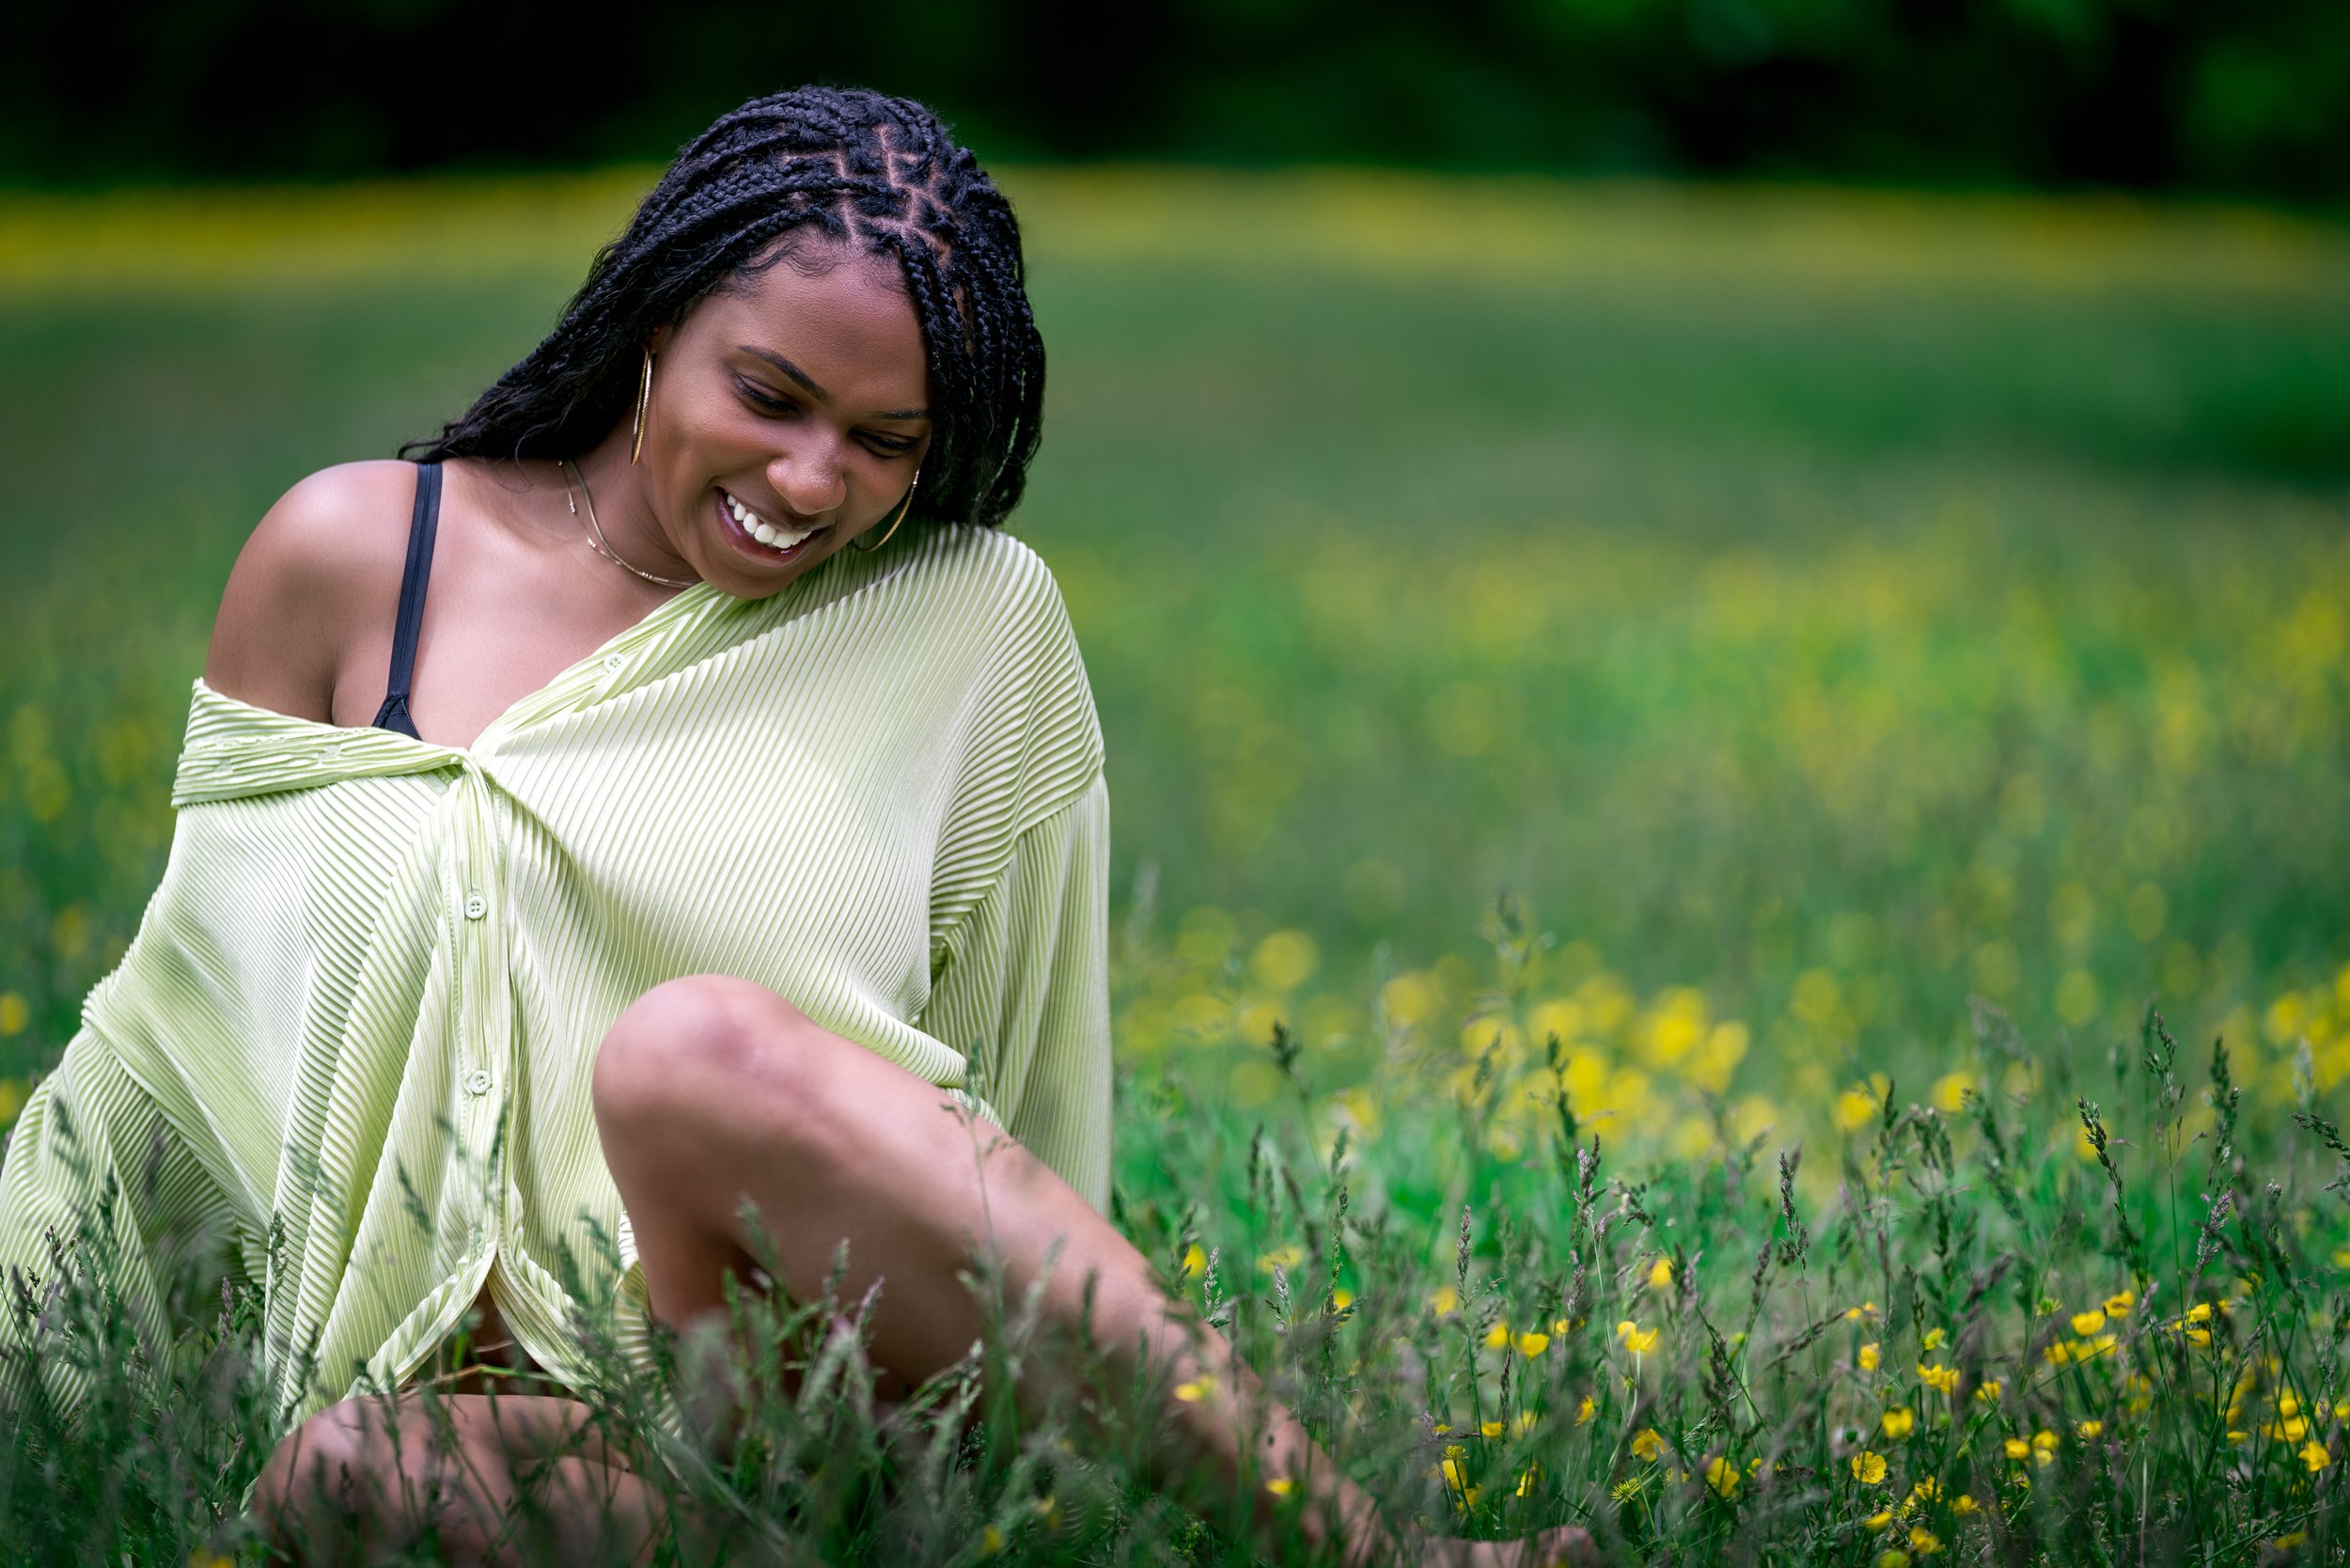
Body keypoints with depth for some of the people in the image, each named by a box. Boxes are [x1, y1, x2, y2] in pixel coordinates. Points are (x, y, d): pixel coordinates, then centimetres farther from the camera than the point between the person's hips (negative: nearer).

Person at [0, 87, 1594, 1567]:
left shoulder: (979, 626, 6)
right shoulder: (350, 560, 7)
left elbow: (1013, 1087, 11)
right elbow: (190, 1010, 14)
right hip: (497, 1367, 1)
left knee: (693, 1047, -34)